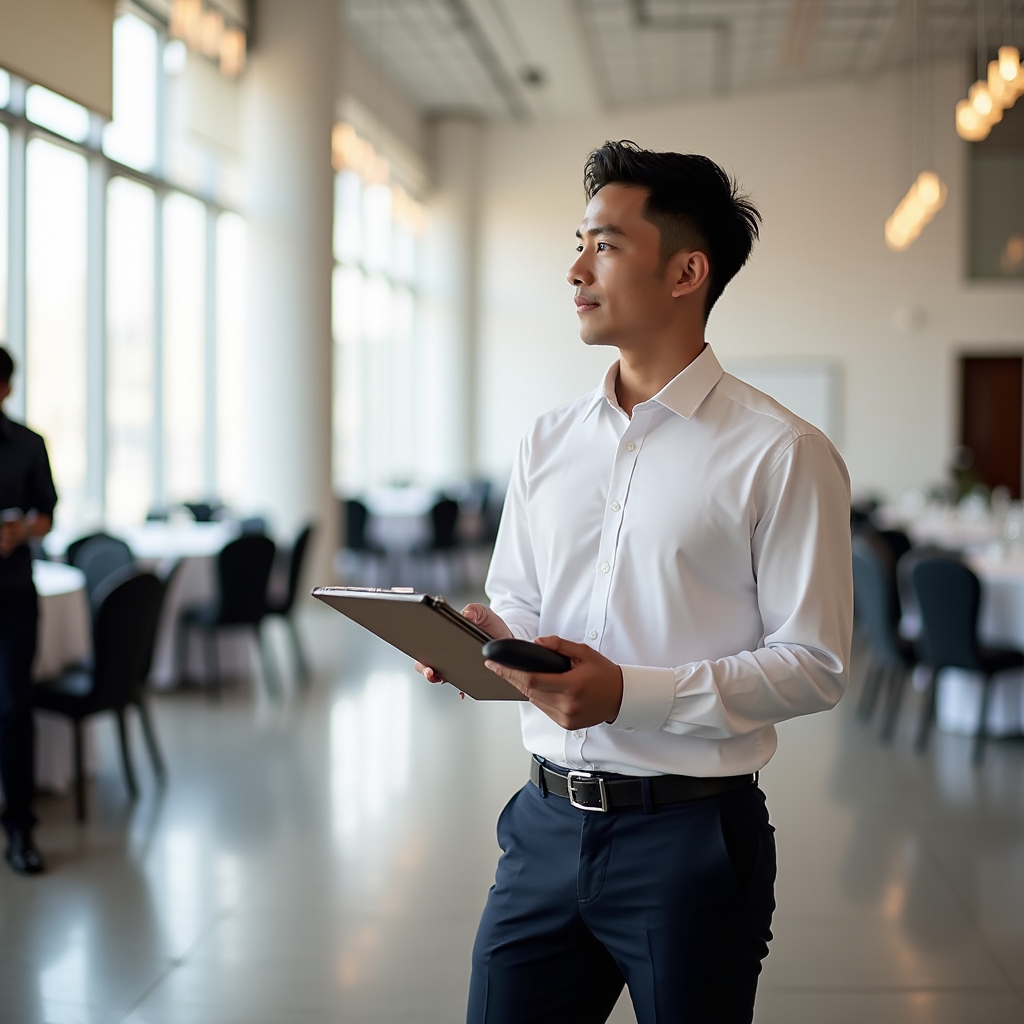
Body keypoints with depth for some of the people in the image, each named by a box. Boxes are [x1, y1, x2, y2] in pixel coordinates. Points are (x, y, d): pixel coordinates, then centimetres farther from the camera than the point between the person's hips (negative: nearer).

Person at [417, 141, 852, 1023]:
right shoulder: (547, 443, 10)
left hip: (691, 837, -4)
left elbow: (815, 665, -12)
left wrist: (631, 693, -21)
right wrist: (482, 639, -7)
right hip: (547, 823, 5)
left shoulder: (783, 455, -8)